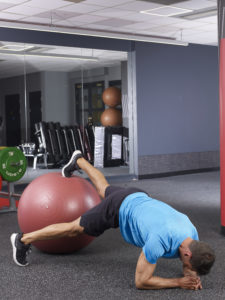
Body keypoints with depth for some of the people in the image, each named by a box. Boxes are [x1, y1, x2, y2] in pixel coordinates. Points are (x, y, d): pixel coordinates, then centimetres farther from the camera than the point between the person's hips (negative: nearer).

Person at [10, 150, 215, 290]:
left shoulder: (192, 234, -20)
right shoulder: (160, 240, -42)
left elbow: (188, 264, 1)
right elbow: (141, 281, -33)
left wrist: (193, 276, -23)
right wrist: (179, 282, -35)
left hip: (138, 199, 7)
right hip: (119, 208, -6)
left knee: (104, 189, 37)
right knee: (74, 229, 7)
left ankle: (79, 161, 61)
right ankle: (23, 240, 24)